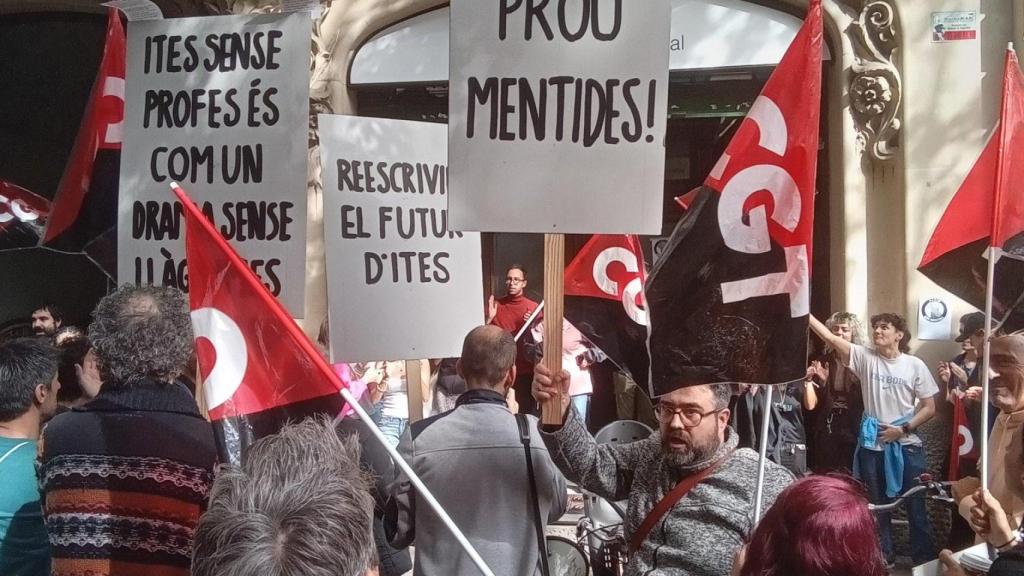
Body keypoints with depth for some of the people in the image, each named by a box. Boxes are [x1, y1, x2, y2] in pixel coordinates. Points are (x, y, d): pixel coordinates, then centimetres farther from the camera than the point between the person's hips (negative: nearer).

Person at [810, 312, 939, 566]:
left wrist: (903, 429, -12)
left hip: (907, 445, -2)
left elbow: (929, 407, 1)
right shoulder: (865, 357, -1)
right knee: (877, 504, 12)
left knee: (916, 505, 4)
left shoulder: (915, 365, -2)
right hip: (873, 444, 2)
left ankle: (925, 559, 17)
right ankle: (884, 557, 27)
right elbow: (831, 338, -12)